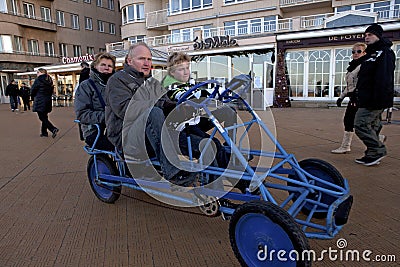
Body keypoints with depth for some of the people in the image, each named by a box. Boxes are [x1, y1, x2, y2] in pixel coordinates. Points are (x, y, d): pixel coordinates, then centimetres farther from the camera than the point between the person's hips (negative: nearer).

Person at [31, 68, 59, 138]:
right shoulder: (49, 81, 9)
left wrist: (34, 96, 12)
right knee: (45, 117, 14)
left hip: (40, 102, -7)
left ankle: (53, 129, -20)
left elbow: (32, 91, -6)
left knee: (42, 118, -5)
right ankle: (44, 132, 19)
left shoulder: (38, 80, -11)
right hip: (48, 101, 7)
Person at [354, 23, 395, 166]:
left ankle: (377, 150, -1)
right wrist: (359, 95, 21)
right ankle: (373, 154, 20)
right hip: (369, 99, 10)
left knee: (360, 124, -11)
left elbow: (384, 79, -21)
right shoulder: (372, 53, 21)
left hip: (375, 100, -10)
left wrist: (378, 98, -27)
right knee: (372, 126, 12)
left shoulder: (384, 52, -10)